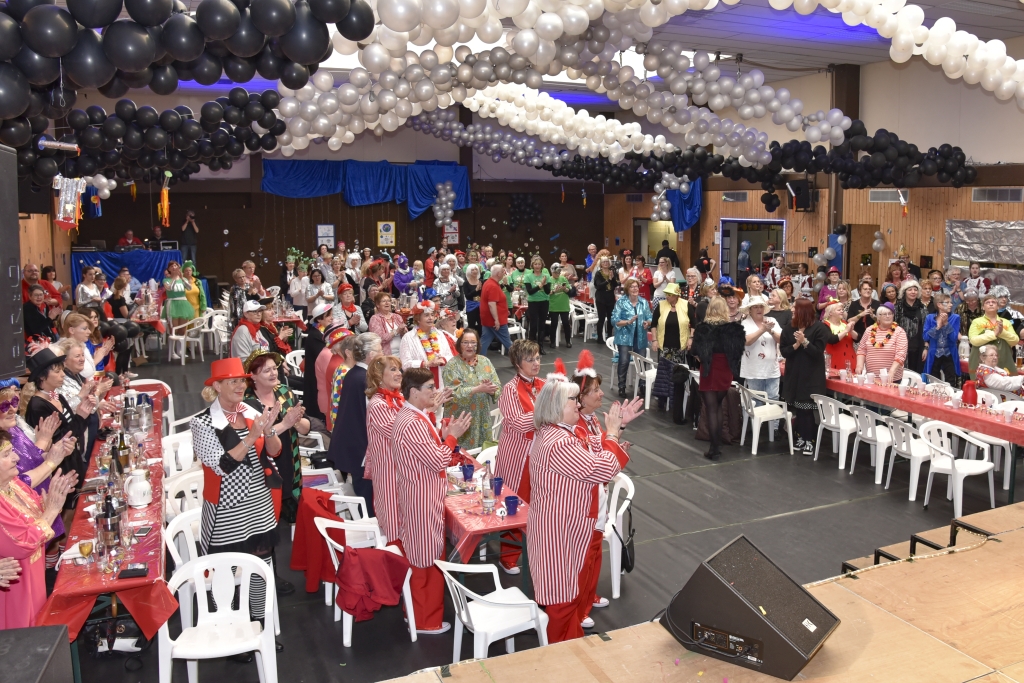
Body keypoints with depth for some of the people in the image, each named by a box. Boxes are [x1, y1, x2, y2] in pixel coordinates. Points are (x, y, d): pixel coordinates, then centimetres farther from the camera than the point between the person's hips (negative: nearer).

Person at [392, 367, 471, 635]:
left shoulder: (410, 416, 8)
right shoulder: (413, 423, -26)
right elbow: (438, 462, -24)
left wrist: (443, 435, 1)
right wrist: (453, 435, -13)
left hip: (418, 495, 11)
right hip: (423, 499, -11)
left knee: (418, 558, 21)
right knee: (429, 561, 3)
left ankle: (416, 610, 36)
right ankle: (427, 620, 17)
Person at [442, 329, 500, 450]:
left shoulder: (484, 361, 8)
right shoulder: (453, 365, -6)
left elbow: (498, 385, 3)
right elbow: (454, 393, -17)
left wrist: (490, 387, -19)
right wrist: (479, 389, -23)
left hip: (483, 417, 4)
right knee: (464, 451, -2)